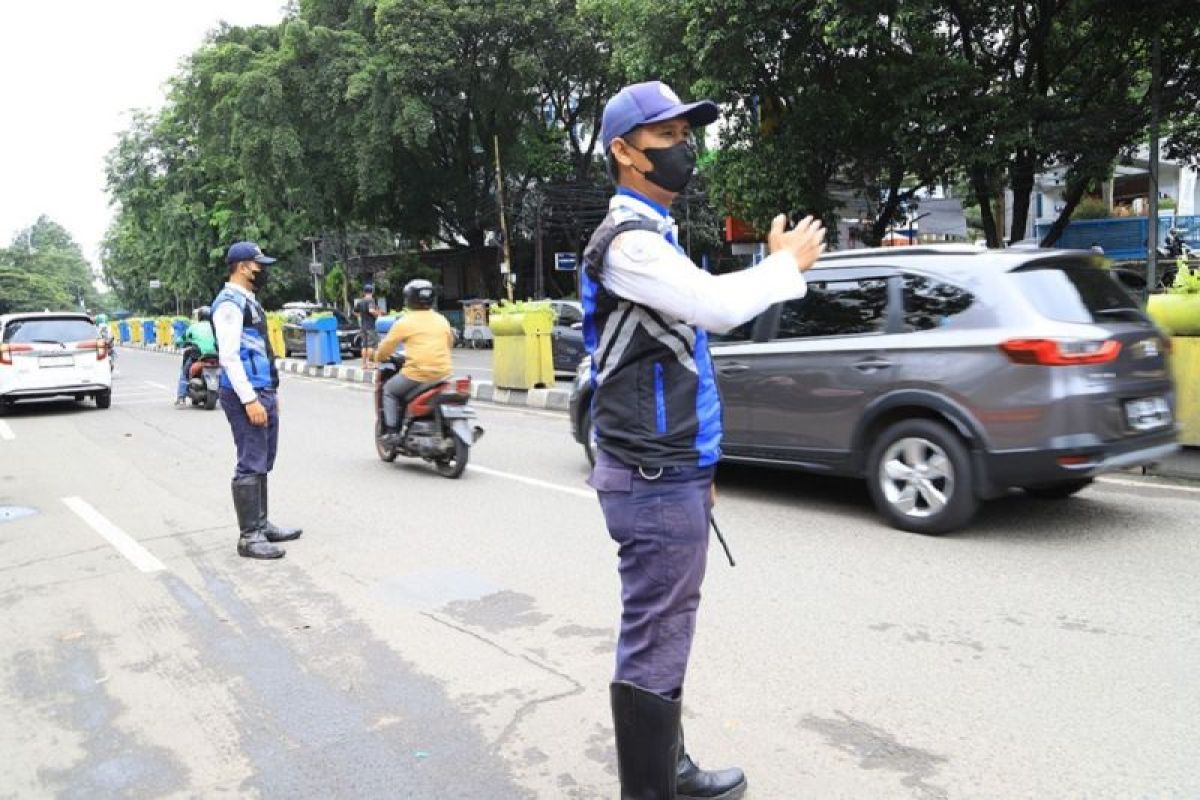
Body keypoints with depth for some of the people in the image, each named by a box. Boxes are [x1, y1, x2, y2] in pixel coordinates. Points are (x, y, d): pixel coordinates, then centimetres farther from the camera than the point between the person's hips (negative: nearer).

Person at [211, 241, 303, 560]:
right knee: (251, 466, -7)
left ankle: (261, 525, 23)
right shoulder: (229, 303, -12)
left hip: (263, 392, 10)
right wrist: (250, 400, -23)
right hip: (245, 394, -10)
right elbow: (229, 357, -19)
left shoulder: (249, 301, 19)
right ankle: (249, 537, -2)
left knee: (262, 464, 14)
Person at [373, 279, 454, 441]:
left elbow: (386, 347, 4)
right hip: (442, 375, 5)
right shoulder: (442, 320, 11)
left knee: (389, 390, 19)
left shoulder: (405, 322, -3)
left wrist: (379, 357, 25)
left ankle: (391, 431, 7)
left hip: (417, 375, -5)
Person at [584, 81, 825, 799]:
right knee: (654, 643, -3)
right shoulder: (627, 240, -13)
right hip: (654, 482, -10)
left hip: (669, 472, 10)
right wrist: (787, 263, -8)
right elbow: (717, 305, -28)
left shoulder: (653, 235, 19)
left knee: (663, 632, 18)